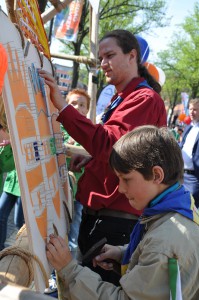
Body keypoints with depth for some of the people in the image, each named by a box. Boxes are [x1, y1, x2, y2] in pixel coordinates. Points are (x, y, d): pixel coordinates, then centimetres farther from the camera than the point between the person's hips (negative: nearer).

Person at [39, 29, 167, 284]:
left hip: (116, 217, -10)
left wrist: (62, 106, -30)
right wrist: (92, 158, 7)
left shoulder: (145, 99, -14)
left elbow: (110, 144, -27)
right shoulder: (120, 98, 17)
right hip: (99, 209, 10)